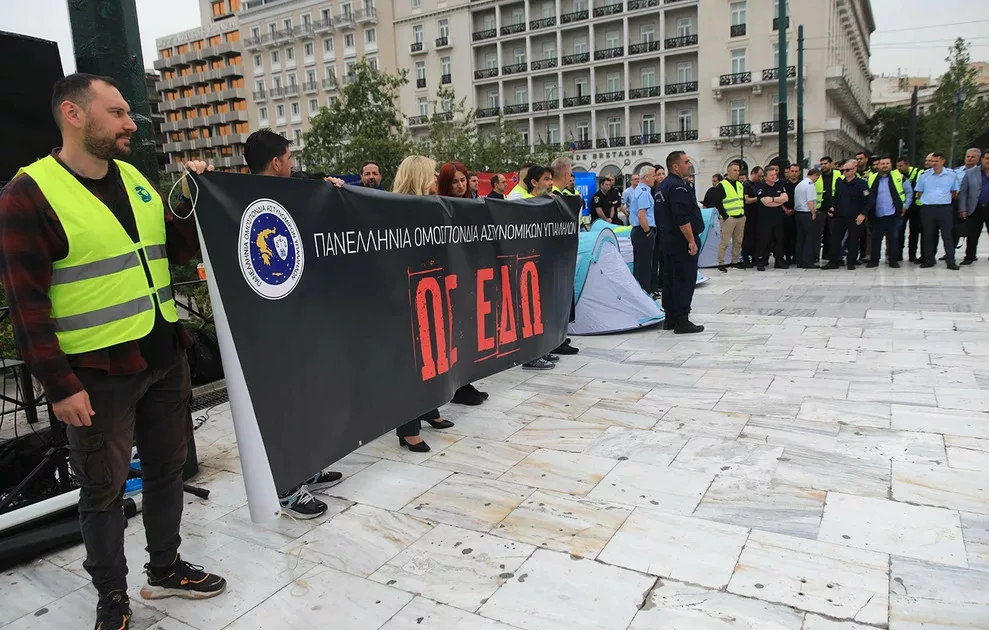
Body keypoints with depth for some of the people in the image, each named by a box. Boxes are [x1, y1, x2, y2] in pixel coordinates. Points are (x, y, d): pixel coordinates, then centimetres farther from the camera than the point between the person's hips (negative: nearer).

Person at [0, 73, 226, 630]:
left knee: (168, 467, 17)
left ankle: (166, 569, 37)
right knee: (104, 488, 10)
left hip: (164, 357, 6)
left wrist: (194, 195, -3)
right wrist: (60, 385, -15)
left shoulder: (137, 179, 8)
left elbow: (182, 250, 12)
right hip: (98, 372, -6)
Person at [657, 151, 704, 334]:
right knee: (685, 279, -7)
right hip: (681, 241, -10)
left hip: (668, 239, 10)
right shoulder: (679, 187, -17)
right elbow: (682, 218, -24)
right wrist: (691, 240, -20)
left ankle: (670, 318, 18)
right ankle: (682, 321, -5)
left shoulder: (664, 186, 16)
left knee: (670, 278, 12)